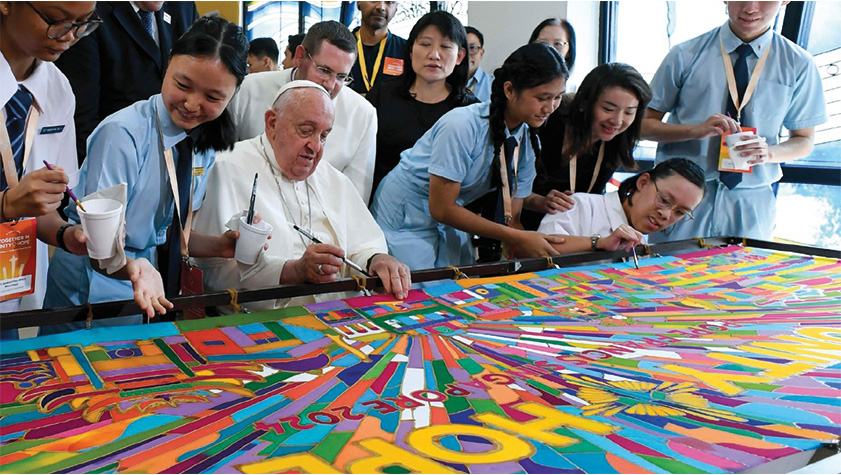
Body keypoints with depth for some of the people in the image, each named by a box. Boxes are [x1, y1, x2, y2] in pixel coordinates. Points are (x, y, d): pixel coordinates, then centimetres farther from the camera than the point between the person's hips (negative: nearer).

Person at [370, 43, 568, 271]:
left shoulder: (529, 142, -5)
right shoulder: (462, 126, -27)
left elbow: (511, 219, -1)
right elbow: (441, 209, -24)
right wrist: (517, 237, -23)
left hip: (449, 223, 6)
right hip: (405, 222, -6)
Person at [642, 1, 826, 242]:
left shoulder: (798, 65, 1)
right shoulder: (685, 56, -4)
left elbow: (804, 141, 8)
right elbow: (644, 124, -2)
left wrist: (769, 152, -14)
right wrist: (696, 130, -20)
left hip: (750, 205, 2)